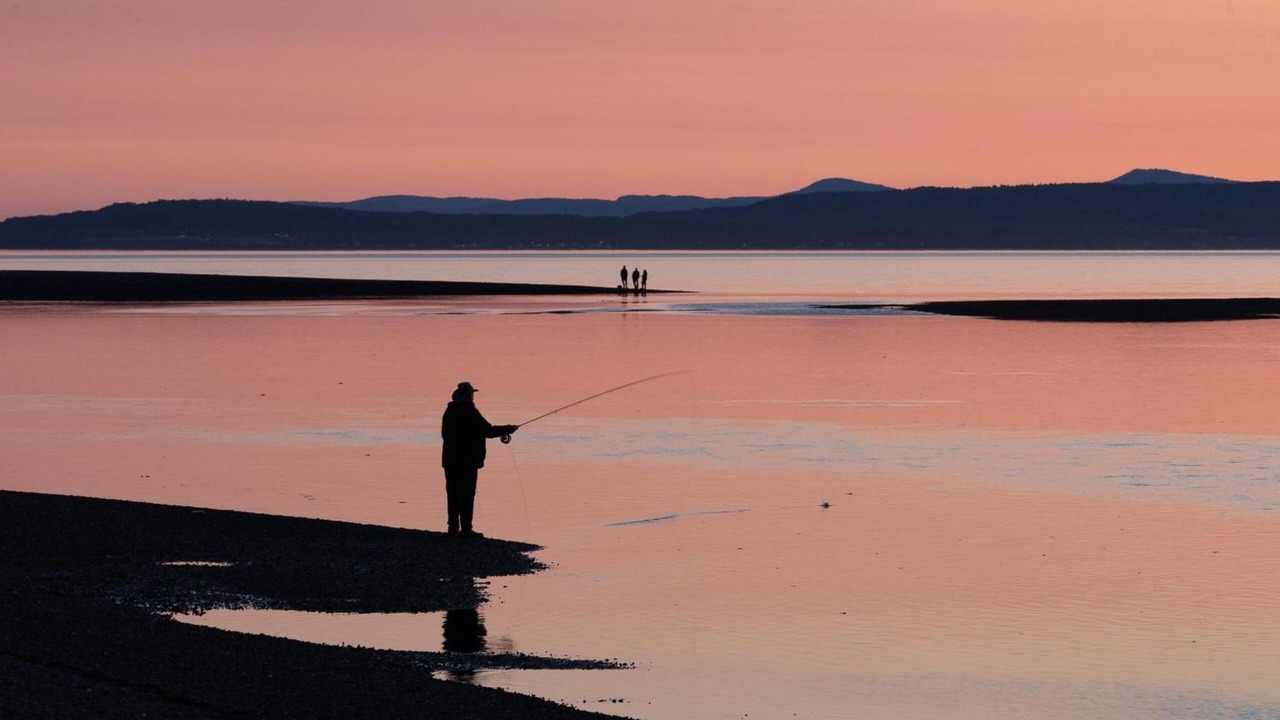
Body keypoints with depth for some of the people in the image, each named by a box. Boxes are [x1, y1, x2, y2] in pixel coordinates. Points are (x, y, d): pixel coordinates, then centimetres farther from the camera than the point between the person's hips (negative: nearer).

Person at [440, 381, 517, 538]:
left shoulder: (450, 411, 8)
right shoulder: (470, 411, -14)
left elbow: (444, 434, 15)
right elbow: (487, 430, -14)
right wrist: (508, 429, -3)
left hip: (450, 459, 7)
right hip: (468, 460, -7)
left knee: (453, 493, 11)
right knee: (467, 493, -4)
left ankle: (453, 527, 14)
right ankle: (466, 528, -6)